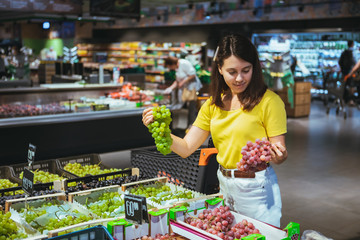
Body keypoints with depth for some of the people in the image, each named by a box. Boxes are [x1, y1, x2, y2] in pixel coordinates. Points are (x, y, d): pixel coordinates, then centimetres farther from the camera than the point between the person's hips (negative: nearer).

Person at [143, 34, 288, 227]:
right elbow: (186, 148, 0)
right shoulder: (213, 104, 4)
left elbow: (280, 155, -10)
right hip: (224, 186, 5)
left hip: (257, 189, -5)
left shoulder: (268, 101, -12)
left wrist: (278, 155, -33)